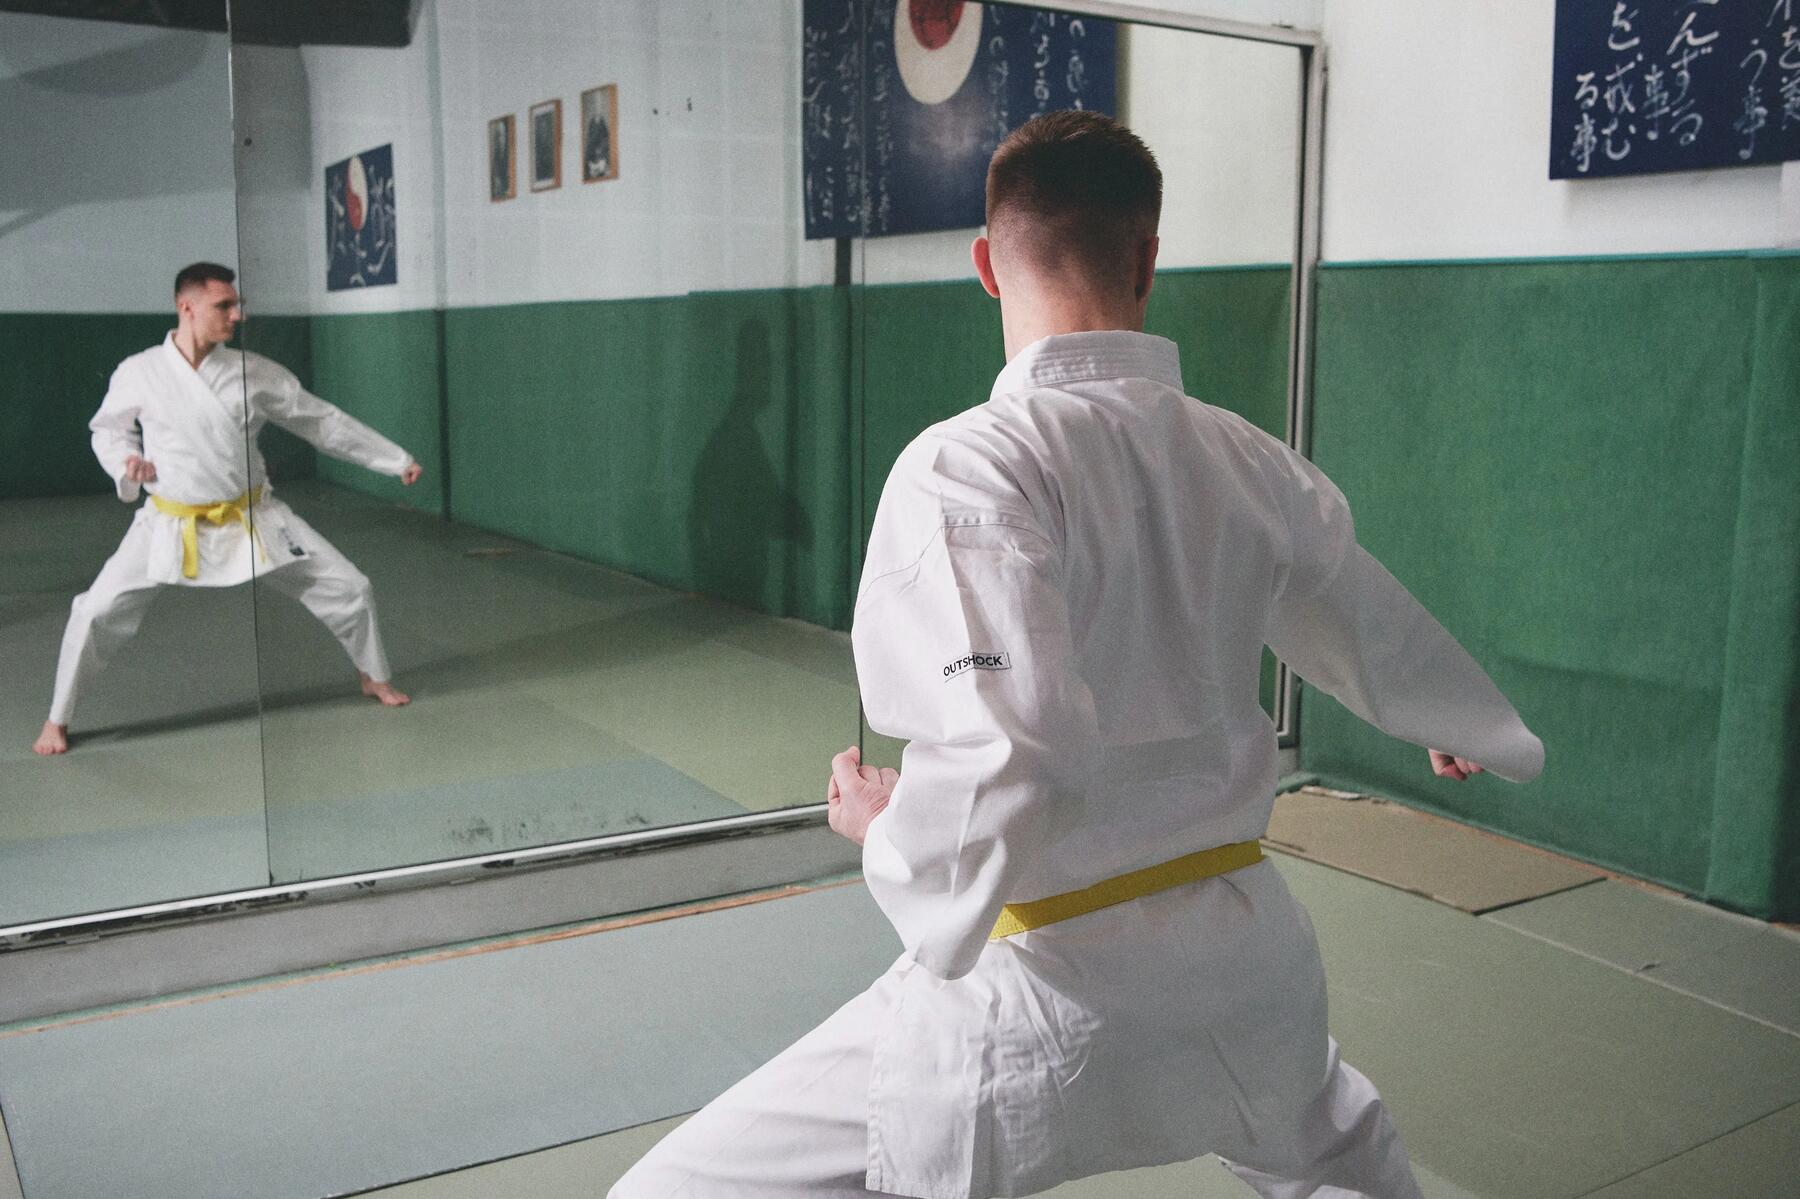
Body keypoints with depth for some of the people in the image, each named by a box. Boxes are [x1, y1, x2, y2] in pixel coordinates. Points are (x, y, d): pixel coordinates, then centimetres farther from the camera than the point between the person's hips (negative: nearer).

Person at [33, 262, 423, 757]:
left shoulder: (254, 372, -6)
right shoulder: (139, 373, -10)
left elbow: (323, 420, 2)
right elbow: (107, 431, 7)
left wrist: (396, 460, 4)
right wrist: (126, 460, -17)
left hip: (253, 519, 2)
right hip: (173, 525, -2)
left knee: (347, 588, 1)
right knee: (97, 613, -10)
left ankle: (374, 677, 28)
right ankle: (58, 719, 14)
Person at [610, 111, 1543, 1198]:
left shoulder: (970, 466, -18)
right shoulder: (1252, 465, 2)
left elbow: (1004, 764, -29)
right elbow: (1382, 639, 19)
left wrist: (884, 820, -6)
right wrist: (1479, 731, 41)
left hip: (1054, 988, -6)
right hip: (1251, 960, 7)